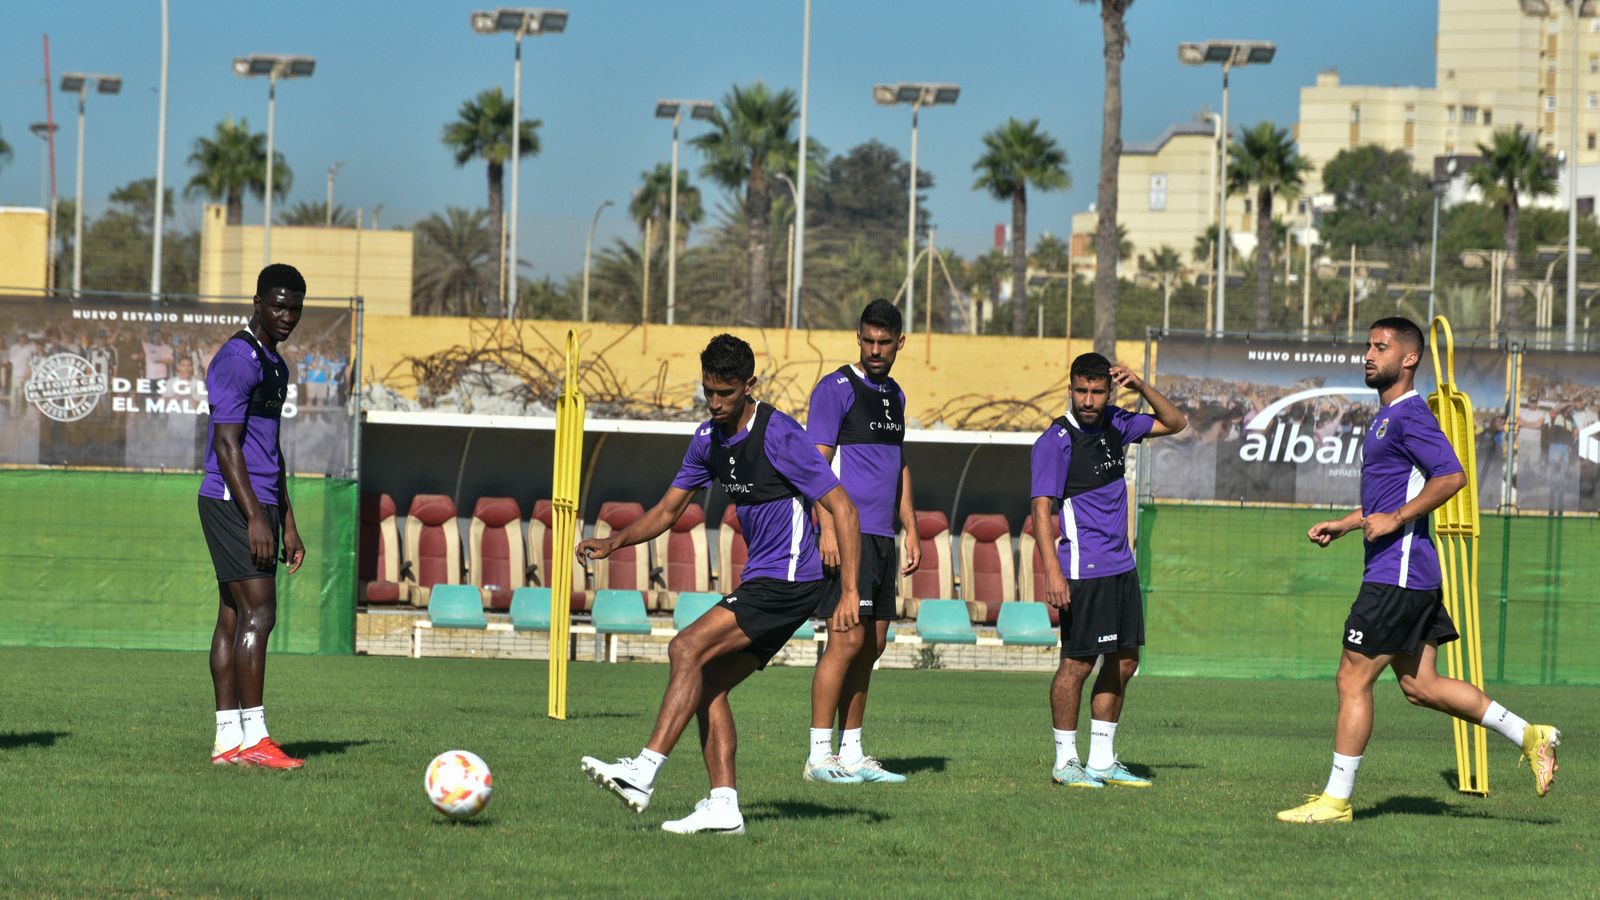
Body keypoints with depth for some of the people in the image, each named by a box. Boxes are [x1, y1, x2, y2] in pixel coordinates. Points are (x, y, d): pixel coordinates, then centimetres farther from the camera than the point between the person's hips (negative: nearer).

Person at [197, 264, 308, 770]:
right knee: (258, 612, -14)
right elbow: (227, 444, -18)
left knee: (234, 617, 7)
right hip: (233, 501, -10)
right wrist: (255, 518, -22)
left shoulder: (275, 365, 20)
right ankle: (252, 737, -16)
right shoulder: (237, 359, -12)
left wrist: (288, 525, 24)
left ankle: (228, 739, 5)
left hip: (260, 505, 10)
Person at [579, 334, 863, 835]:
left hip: (789, 582, -9)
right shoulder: (709, 439, 9)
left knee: (687, 649, -17)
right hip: (762, 582, 9)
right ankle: (723, 806, -1)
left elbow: (842, 509, -16)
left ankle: (644, 773, -22)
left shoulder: (778, 435, -16)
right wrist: (614, 542, -1)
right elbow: (668, 510, 17)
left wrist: (849, 592, -22)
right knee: (707, 683, 1)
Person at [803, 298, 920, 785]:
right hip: (847, 533, -8)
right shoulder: (836, 388, -6)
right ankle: (819, 756, -10)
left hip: (882, 537, 8)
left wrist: (911, 530, 19)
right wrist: (827, 529, -18)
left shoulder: (895, 395, 18)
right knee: (847, 640, -12)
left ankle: (851, 754, 13)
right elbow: (818, 462, -11)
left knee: (872, 645, 8)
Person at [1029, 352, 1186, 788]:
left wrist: (1140, 386, 3)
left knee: (1124, 662, 9)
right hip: (1083, 570, -8)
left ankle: (1103, 761, 17)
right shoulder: (1056, 441, -11)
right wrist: (1052, 571, -25)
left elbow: (1175, 423, 21)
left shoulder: (1114, 425, 9)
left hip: (1121, 567, 8)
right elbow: (1041, 509, -15)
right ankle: (1065, 761, 4)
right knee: (1077, 662, -5)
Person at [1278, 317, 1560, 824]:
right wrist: (1344, 525, 20)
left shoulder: (1410, 415, -12)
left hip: (1398, 575, -10)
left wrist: (1395, 520, -21)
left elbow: (1451, 477, -22)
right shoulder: (1387, 417, 20)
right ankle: (1530, 737, 14)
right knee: (1420, 686, 11)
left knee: (1353, 680, -5)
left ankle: (1336, 800, -1)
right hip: (1403, 572, 10)